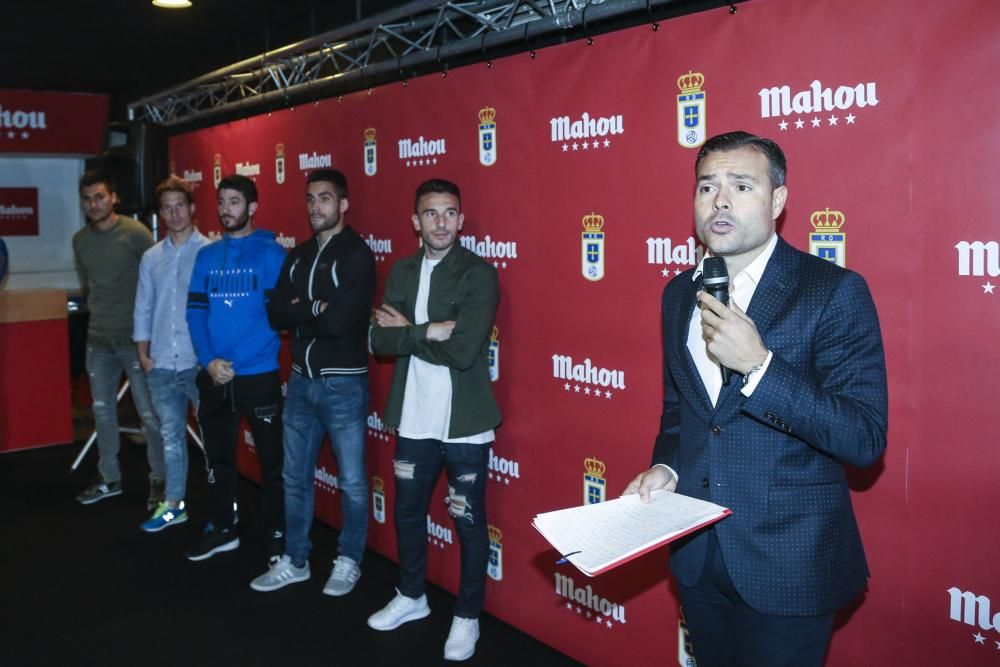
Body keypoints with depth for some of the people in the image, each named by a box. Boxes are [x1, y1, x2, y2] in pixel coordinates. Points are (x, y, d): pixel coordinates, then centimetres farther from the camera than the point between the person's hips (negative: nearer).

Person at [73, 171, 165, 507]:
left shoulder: (135, 233, -12)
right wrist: (99, 313, 15)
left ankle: (159, 480, 13)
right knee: (103, 411, 14)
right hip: (98, 340, 6)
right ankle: (109, 478, 27)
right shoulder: (80, 240, 8)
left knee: (149, 414, 0)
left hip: (135, 338, -6)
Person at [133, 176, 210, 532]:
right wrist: (143, 354, 6)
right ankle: (174, 504, 24)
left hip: (200, 361, -4)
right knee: (171, 434, 13)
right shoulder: (151, 258, 10)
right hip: (161, 364, 5)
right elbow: (143, 309, 13)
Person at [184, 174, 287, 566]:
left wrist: (235, 361, -15)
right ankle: (221, 528, 33)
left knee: (271, 460, 4)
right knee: (218, 457, 17)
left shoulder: (270, 253, -6)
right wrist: (208, 361, -9)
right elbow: (195, 312, 5)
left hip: (259, 375, -5)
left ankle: (278, 535, 19)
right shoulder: (206, 256, 8)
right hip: (212, 376, 5)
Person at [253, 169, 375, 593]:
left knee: (351, 481, 6)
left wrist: (300, 311, -7)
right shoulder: (297, 256, 10)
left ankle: (349, 562, 23)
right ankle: (295, 561, 29)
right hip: (300, 381, 7)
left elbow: (339, 321, -22)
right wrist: (316, 308, -13)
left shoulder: (357, 255, -11)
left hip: (343, 384, -6)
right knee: (295, 476, 15)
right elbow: (275, 315, 1)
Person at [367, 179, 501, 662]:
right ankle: (411, 597, 42)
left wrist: (408, 331, -12)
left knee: (468, 522, 7)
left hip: (464, 423, -5)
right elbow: (380, 340, -5)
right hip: (414, 419, 6)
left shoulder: (479, 274, -11)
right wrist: (432, 332, -19)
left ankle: (467, 618, 26)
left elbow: (463, 351, -23)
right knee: (408, 512, 20)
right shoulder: (402, 272, 6)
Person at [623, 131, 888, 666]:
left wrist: (757, 365, -28)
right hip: (697, 556, 6)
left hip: (787, 564, -5)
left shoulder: (834, 291, -14)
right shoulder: (679, 293, 5)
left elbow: (865, 439, -19)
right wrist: (666, 467, -2)